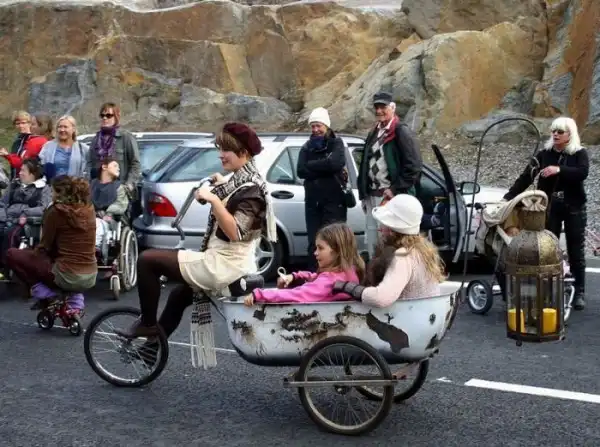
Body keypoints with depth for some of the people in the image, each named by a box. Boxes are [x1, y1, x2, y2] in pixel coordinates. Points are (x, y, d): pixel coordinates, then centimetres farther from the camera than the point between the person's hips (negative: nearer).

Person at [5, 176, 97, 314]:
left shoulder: (56, 211, -9)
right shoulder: (89, 209, 8)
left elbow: (45, 247, -1)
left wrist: (31, 251, 19)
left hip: (67, 276, -5)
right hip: (90, 278, 5)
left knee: (12, 255, 10)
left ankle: (44, 294, 3)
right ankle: (75, 299, 19)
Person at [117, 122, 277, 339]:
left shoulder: (252, 188, -17)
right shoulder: (241, 181, 13)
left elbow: (235, 232, -29)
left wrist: (214, 199, -33)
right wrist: (223, 188, 23)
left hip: (224, 267, -11)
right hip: (225, 264, 11)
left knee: (147, 260, -8)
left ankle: (147, 323, 7)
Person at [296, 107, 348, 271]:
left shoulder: (336, 143, 3)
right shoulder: (307, 147, 14)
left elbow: (336, 163, -18)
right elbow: (300, 171, -1)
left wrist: (311, 165, -8)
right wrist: (323, 167, -11)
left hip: (334, 201, -4)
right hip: (312, 201, 4)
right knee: (314, 242, 6)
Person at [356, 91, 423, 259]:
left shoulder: (401, 132, -7)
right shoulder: (373, 133, 18)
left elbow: (414, 165, -14)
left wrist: (395, 189, -15)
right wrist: (364, 193, 14)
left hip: (392, 197, -8)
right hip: (372, 196, 8)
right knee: (371, 242, 12)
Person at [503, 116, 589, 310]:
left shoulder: (580, 153, -1)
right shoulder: (545, 154, 4)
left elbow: (582, 172, -21)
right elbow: (526, 176, -1)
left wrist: (559, 169, -34)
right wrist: (508, 197, -9)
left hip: (574, 208, -2)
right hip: (549, 207, 2)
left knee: (576, 250, 3)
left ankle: (579, 292, 11)